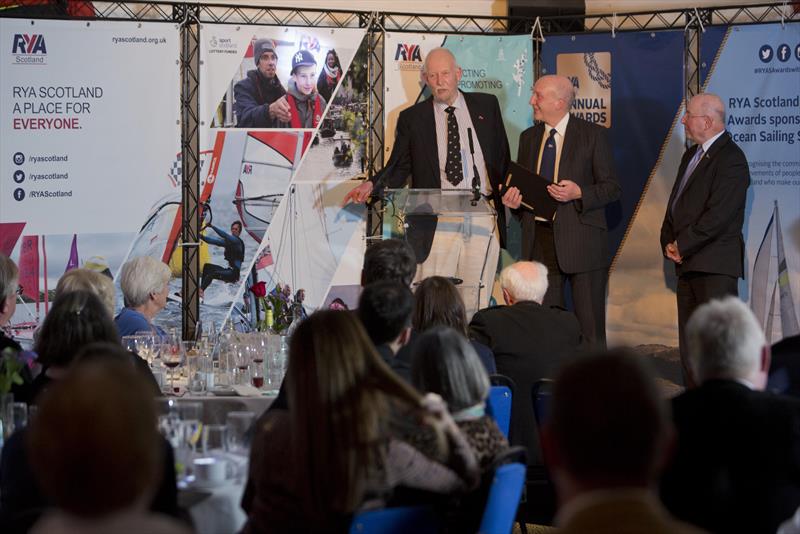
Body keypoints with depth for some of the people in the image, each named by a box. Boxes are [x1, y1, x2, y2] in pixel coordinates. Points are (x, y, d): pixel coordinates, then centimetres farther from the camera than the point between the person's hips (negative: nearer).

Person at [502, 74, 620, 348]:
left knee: (590, 325, -2)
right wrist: (513, 200, 0)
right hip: (539, 240, 4)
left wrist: (579, 193, -17)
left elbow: (611, 188, 0)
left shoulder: (593, 135, 0)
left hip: (580, 238, -4)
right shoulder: (529, 138, 15)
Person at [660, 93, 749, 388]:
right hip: (688, 263, 10)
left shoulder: (730, 159, -13)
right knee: (690, 341, 12)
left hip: (715, 265, -10)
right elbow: (676, 202, 21)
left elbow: (718, 215, -20)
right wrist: (669, 242, 5)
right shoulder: (692, 155, 18)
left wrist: (682, 245, -14)